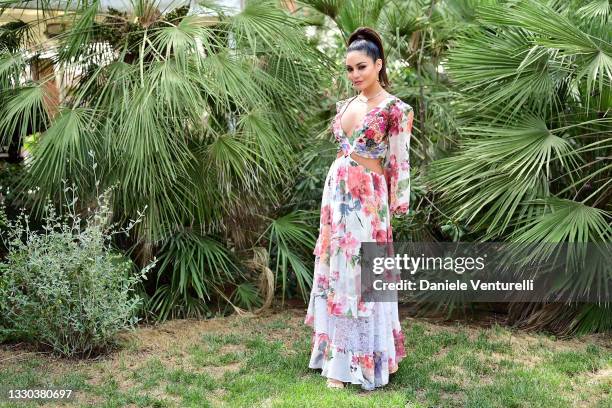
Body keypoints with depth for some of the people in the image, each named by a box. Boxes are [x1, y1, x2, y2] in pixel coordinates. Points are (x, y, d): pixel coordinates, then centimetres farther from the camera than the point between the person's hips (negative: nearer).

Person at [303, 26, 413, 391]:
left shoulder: (394, 109, -10)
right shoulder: (346, 105, 11)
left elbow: (398, 164, -9)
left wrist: (393, 210, -10)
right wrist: (334, 194, 17)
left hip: (367, 199, -7)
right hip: (336, 193, 8)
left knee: (360, 274, -1)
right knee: (334, 270, 11)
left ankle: (356, 362, 11)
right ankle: (337, 357, 24)